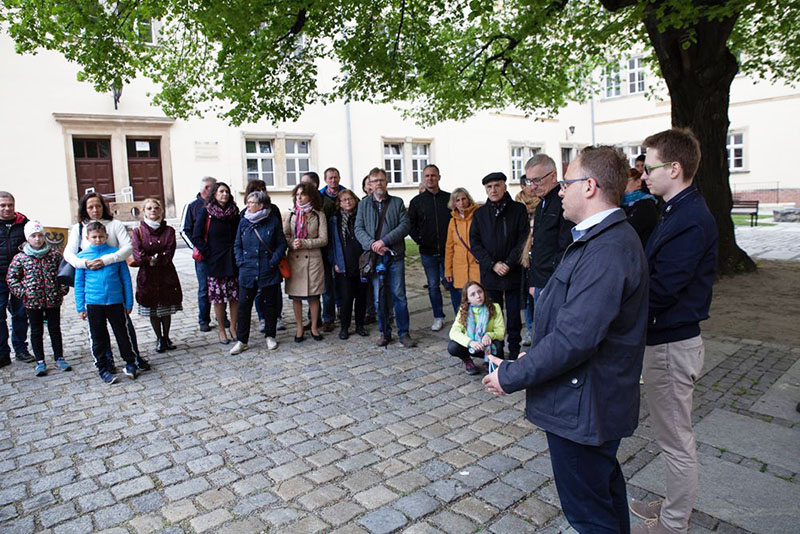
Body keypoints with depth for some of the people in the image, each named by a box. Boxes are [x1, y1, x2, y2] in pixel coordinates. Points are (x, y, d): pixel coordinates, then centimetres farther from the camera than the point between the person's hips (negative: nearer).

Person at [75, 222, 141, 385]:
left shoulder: (116, 253, -1)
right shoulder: (82, 256, 1)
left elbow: (126, 278, 5)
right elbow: (79, 283, 7)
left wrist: (129, 303, 5)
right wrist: (80, 307, 4)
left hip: (116, 301, -1)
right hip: (93, 303, 1)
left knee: (122, 334, 9)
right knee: (98, 338, 10)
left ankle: (130, 363, 25)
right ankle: (103, 368, 24)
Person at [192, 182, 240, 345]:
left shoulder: (234, 212, 9)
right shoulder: (206, 212, -2)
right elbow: (196, 236, -5)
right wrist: (208, 253, -8)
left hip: (234, 261, 3)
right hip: (215, 262, -3)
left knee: (235, 296, 4)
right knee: (218, 297, 2)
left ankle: (233, 327, 18)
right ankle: (221, 329, 15)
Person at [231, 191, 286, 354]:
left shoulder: (273, 222, -3)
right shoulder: (244, 221, 5)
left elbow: (281, 244, 1)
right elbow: (237, 245, 12)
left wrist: (273, 262, -9)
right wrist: (241, 262, -2)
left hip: (268, 273, -2)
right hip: (247, 272, 2)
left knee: (269, 304, 9)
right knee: (244, 305, 2)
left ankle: (270, 336, 25)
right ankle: (242, 341, 13)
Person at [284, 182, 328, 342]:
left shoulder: (318, 215, 1)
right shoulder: (291, 214, 9)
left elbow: (323, 239, -4)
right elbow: (284, 236, 5)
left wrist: (304, 243, -14)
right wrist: (292, 243, -15)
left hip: (313, 258, -2)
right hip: (294, 258, 2)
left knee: (314, 295, 4)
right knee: (295, 295, 5)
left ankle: (314, 326, 20)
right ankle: (299, 328, 18)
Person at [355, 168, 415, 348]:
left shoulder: (397, 202, 8)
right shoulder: (363, 204, 11)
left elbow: (405, 225, -4)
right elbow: (358, 229, 3)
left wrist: (384, 241, -14)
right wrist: (372, 244, -14)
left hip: (395, 255, -1)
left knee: (399, 296, 1)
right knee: (379, 298, 5)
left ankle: (404, 333, 11)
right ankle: (384, 333, 18)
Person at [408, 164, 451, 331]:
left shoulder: (449, 198, 3)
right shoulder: (417, 201, 4)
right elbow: (410, 225, 8)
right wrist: (419, 240, -2)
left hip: (448, 250, -1)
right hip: (428, 253, 1)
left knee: (452, 283, 3)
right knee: (433, 285, 7)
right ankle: (438, 317, 20)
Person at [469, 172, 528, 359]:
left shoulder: (518, 209, 0)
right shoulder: (480, 213, 6)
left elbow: (524, 239, -5)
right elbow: (475, 243, 2)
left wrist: (509, 264, -13)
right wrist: (492, 264, -9)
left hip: (513, 272, -2)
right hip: (489, 273, 2)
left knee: (514, 314, 5)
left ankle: (514, 351, 18)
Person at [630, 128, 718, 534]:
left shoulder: (690, 220, -23)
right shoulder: (679, 212, 10)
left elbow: (660, 290, -26)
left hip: (672, 344, -10)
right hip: (666, 337, 10)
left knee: (676, 440, 7)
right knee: (673, 436, 23)